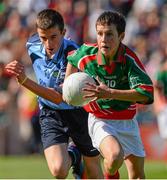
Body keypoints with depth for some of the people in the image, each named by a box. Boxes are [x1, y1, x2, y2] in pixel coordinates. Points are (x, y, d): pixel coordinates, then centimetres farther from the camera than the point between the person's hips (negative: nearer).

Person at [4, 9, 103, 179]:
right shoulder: (32, 45, -12)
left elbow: (59, 98, -32)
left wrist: (24, 80, -39)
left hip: (79, 112, -2)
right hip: (50, 113, 2)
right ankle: (72, 155, 15)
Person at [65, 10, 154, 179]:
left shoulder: (129, 59, -19)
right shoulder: (86, 53, -13)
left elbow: (146, 93, -30)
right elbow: (72, 59, 13)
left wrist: (109, 93, -36)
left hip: (127, 121, 2)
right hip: (100, 120, -2)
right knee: (114, 156, -30)